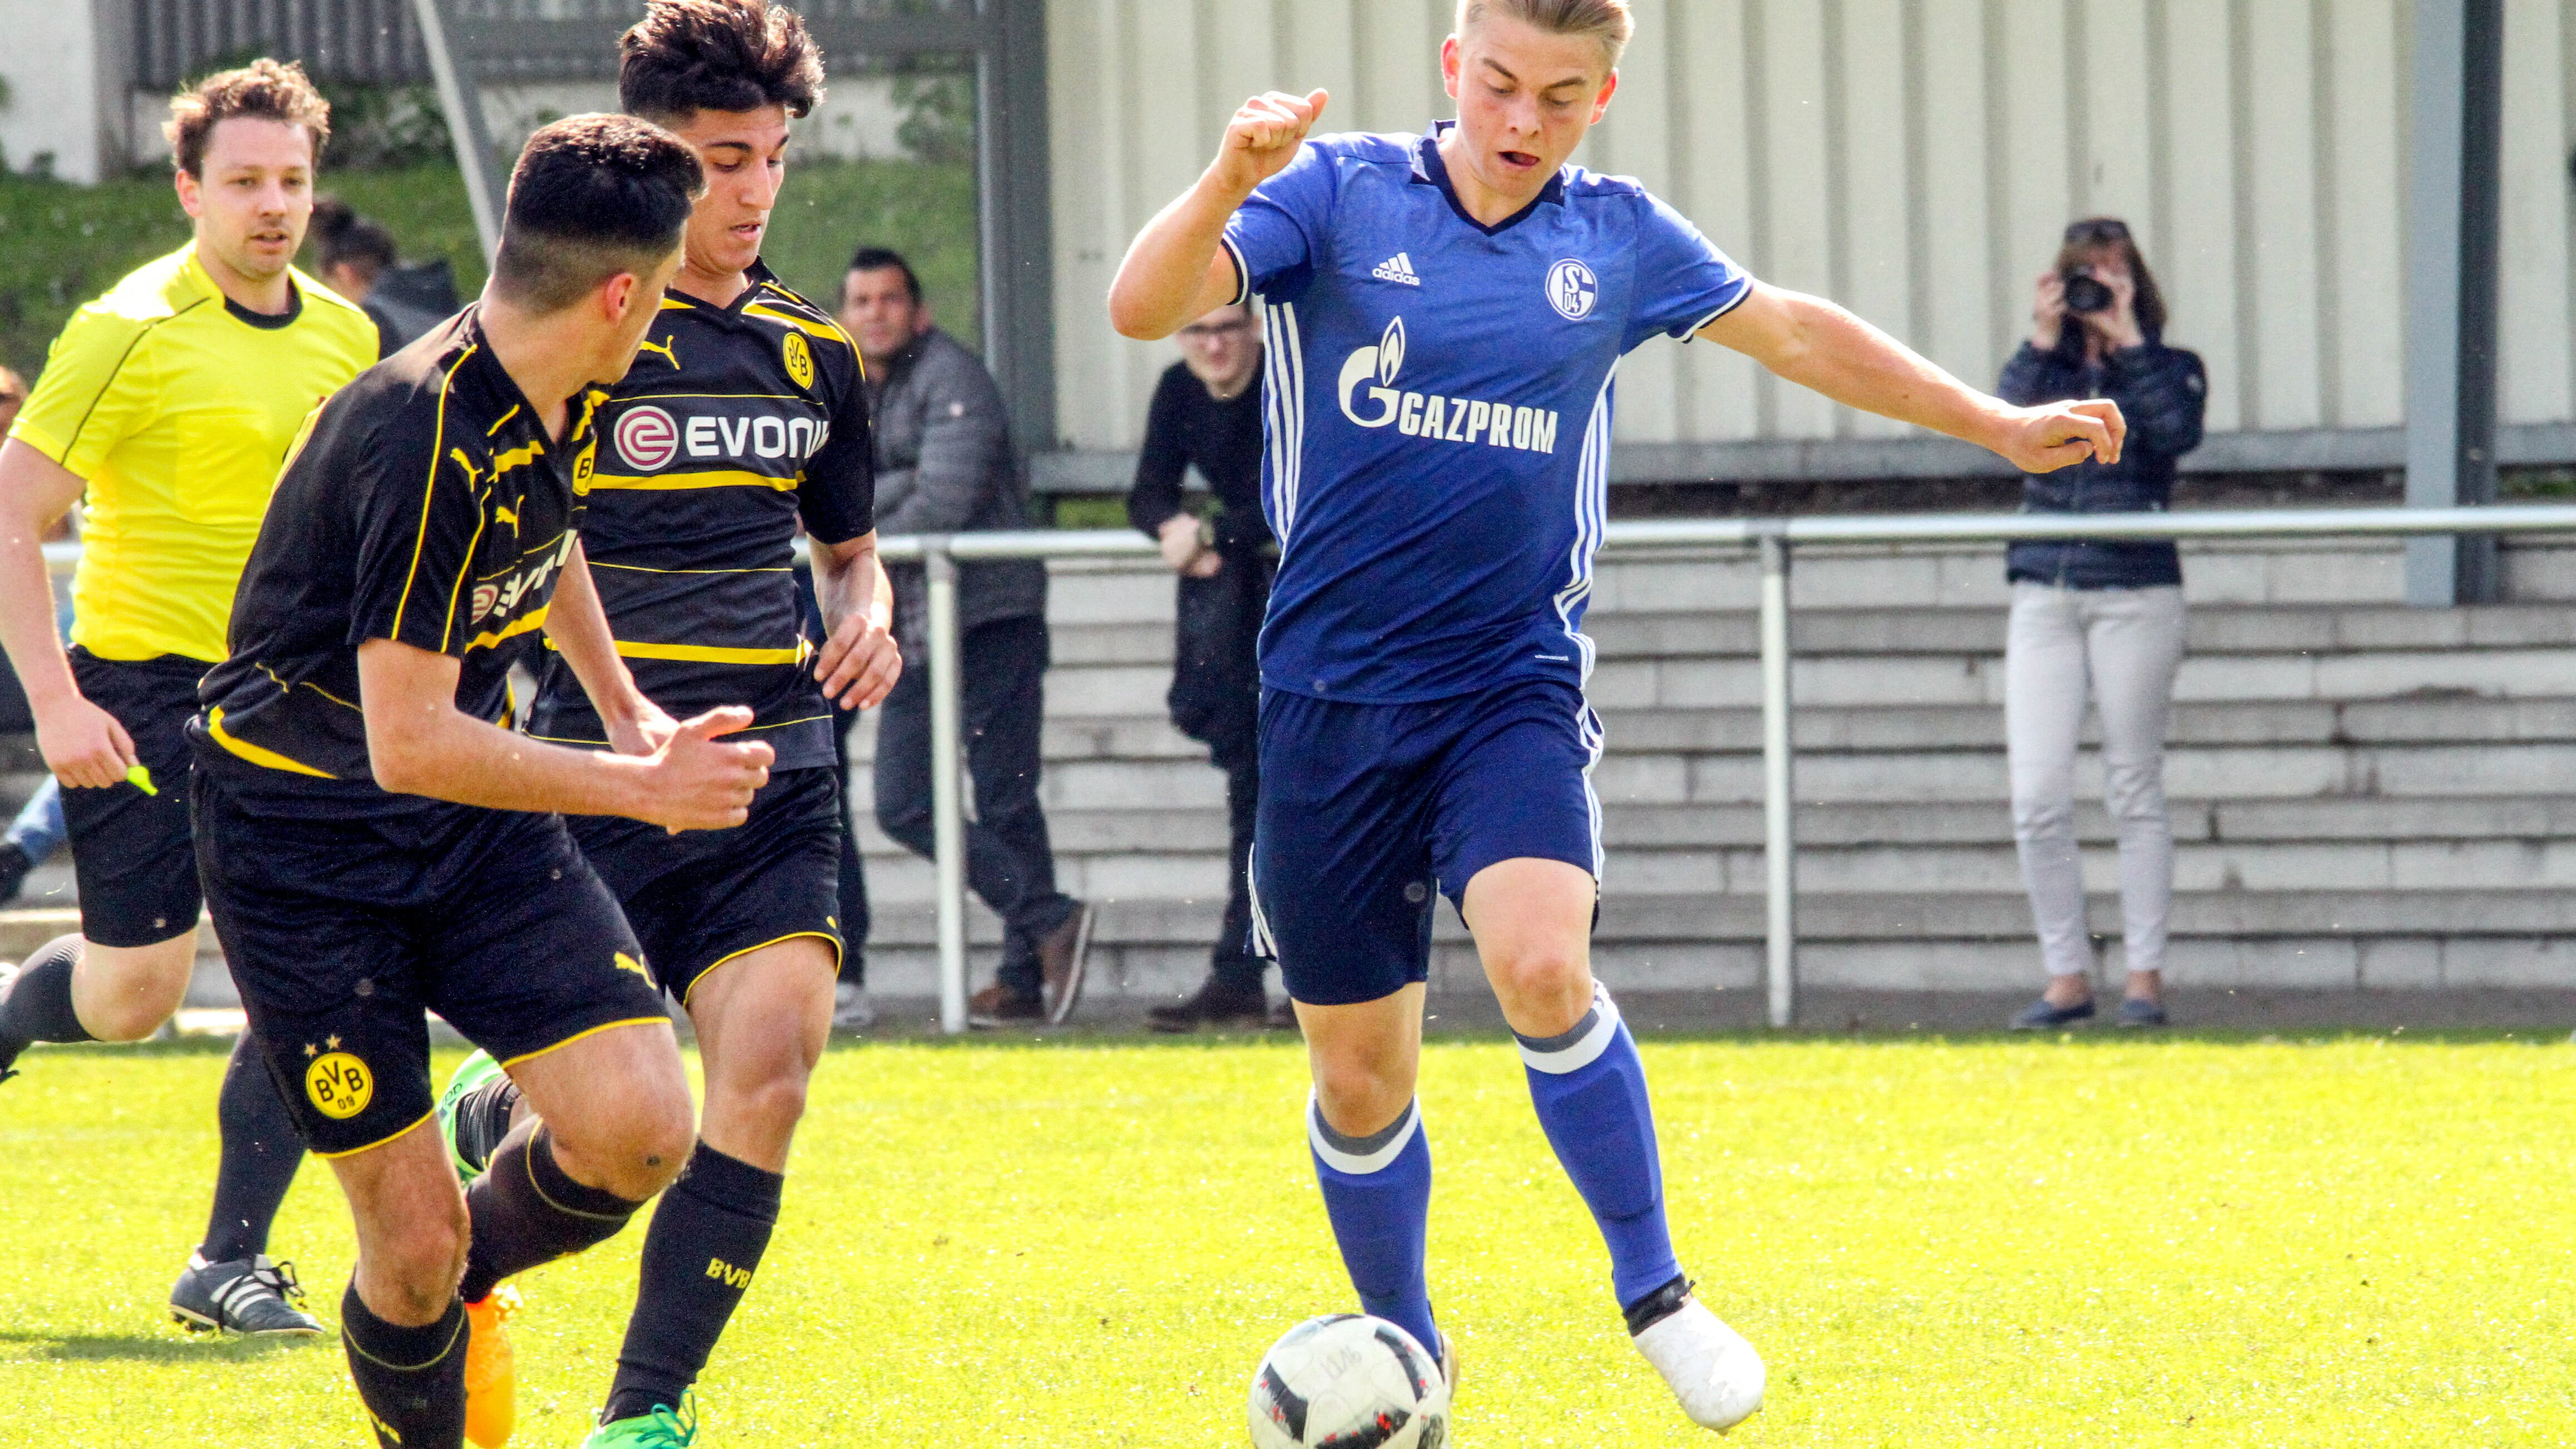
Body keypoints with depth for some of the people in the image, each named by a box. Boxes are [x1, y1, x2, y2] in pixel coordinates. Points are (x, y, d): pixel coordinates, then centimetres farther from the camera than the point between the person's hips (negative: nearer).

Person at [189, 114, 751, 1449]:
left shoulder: (559, 402, 0)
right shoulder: (426, 442, -28)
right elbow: (411, 743, -29)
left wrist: (626, 707, 25)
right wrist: (641, 789, -20)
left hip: (474, 825, 7)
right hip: (301, 836, -7)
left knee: (638, 1132, -13)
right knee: (413, 1237, -8)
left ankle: (461, 1273, 17)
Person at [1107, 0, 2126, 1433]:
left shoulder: (1618, 238, 6)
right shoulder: (1338, 194, -3)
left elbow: (1798, 333, 20)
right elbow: (1143, 305, -15)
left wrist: (2002, 427, 24)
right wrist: (1232, 178, -34)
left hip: (1516, 688, 0)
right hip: (1334, 705, 0)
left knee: (1543, 967, -27)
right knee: (1360, 1075, 5)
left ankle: (1655, 1289, -10)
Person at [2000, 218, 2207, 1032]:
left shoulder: (2167, 369, 7)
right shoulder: (2045, 369, 13)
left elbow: (2177, 433, -14)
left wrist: (2128, 342, -9)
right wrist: (2044, 344, -6)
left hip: (2136, 597, -2)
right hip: (2045, 594, 2)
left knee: (2135, 791, 1)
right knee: (2037, 799, -5)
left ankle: (2143, 975, 7)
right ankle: (2067, 977, 3)